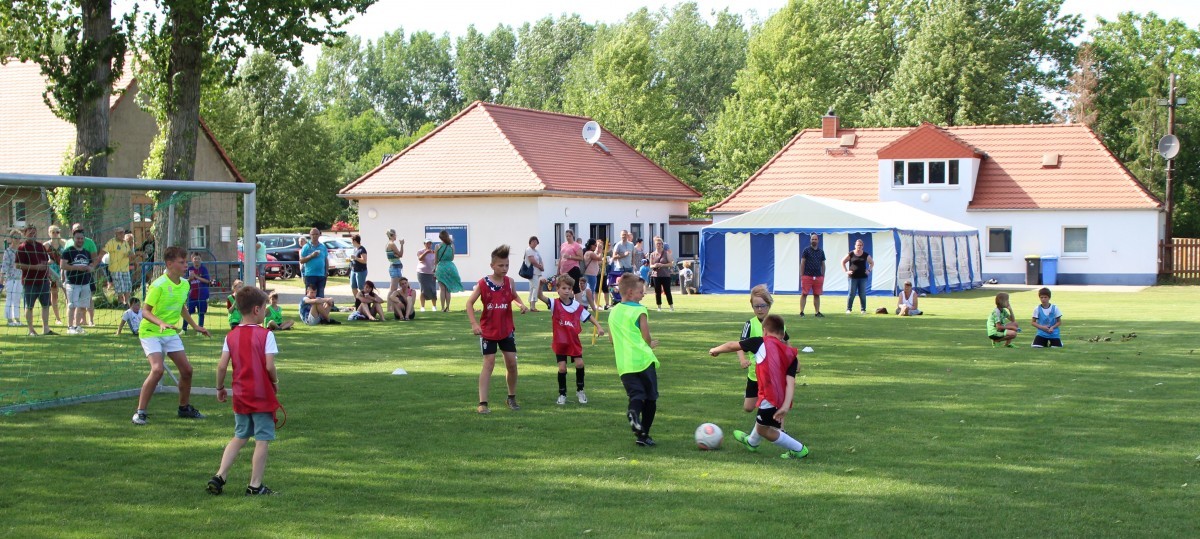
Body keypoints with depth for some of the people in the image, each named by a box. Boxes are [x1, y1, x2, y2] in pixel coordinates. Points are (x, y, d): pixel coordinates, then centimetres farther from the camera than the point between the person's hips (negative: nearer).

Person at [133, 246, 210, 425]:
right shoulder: (159, 285, -20)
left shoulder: (185, 284, 2)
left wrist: (195, 326, 25)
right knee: (157, 369, -23)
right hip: (151, 333, -7)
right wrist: (161, 323, -35)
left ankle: (184, 407, 25)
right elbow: (145, 311, -20)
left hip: (171, 333, 7)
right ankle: (140, 412, -14)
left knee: (186, 369, 4)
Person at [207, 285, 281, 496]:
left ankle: (219, 477, 12)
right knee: (262, 440, 2)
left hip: (240, 396, 6)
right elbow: (269, 366, -17)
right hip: (262, 396, -6)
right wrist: (275, 382, 1)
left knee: (239, 437, 19)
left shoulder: (231, 336, 3)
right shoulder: (265, 335, -11)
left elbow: (222, 366, -1)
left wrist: (220, 388, 13)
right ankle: (255, 485, 3)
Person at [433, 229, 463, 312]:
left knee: (443, 289, 4)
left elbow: (436, 260, -1)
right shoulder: (452, 246, -1)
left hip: (441, 267, -2)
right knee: (448, 289, 10)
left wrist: (434, 268, 15)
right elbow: (452, 258, 9)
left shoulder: (438, 246, -7)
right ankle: (447, 307, 9)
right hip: (450, 267, 2)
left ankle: (443, 308, 1)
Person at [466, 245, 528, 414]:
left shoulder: (509, 282, -2)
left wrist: (521, 304, -5)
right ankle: (482, 403, -7)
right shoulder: (483, 283, -11)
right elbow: (469, 303, -6)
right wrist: (474, 324, -18)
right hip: (488, 330, -3)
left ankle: (512, 398, 24)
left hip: (507, 330, 3)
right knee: (489, 363, -7)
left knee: (512, 363, 4)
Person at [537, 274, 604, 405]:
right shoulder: (554, 304, -9)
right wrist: (540, 284, -41)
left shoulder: (577, 306, -2)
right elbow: (540, 296, -23)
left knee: (579, 363, -9)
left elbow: (588, 316, 5)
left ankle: (580, 390, 12)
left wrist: (598, 326, -8)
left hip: (574, 341, 2)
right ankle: (562, 394, 12)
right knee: (562, 368, -4)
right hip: (560, 342, -2)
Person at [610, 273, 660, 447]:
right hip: (643, 360, -5)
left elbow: (612, 339, 18)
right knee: (650, 398, 7)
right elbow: (646, 337, -7)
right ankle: (643, 434, 4)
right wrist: (650, 345, 15)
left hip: (624, 365, 5)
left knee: (636, 394, 2)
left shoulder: (613, 312, 13)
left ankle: (633, 411, -33)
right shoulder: (639, 310, -6)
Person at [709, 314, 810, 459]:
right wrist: (786, 406, -13)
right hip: (783, 398, 7)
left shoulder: (761, 343, -5)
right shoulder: (791, 355, 6)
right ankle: (752, 442, 58)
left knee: (764, 429, 9)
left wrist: (716, 350, 24)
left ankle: (799, 450, 10)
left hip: (770, 397, -7)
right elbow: (790, 382, -6)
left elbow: (733, 345, 5)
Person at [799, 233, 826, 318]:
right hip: (807, 276, -4)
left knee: (817, 295, 7)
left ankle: (818, 312, 11)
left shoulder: (821, 251, 12)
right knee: (804, 294, -4)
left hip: (818, 276, 4)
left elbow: (823, 264, 16)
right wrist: (801, 275, -6)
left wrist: (823, 276, 10)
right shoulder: (806, 250, 1)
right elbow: (802, 263, -1)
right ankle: (801, 312, -4)